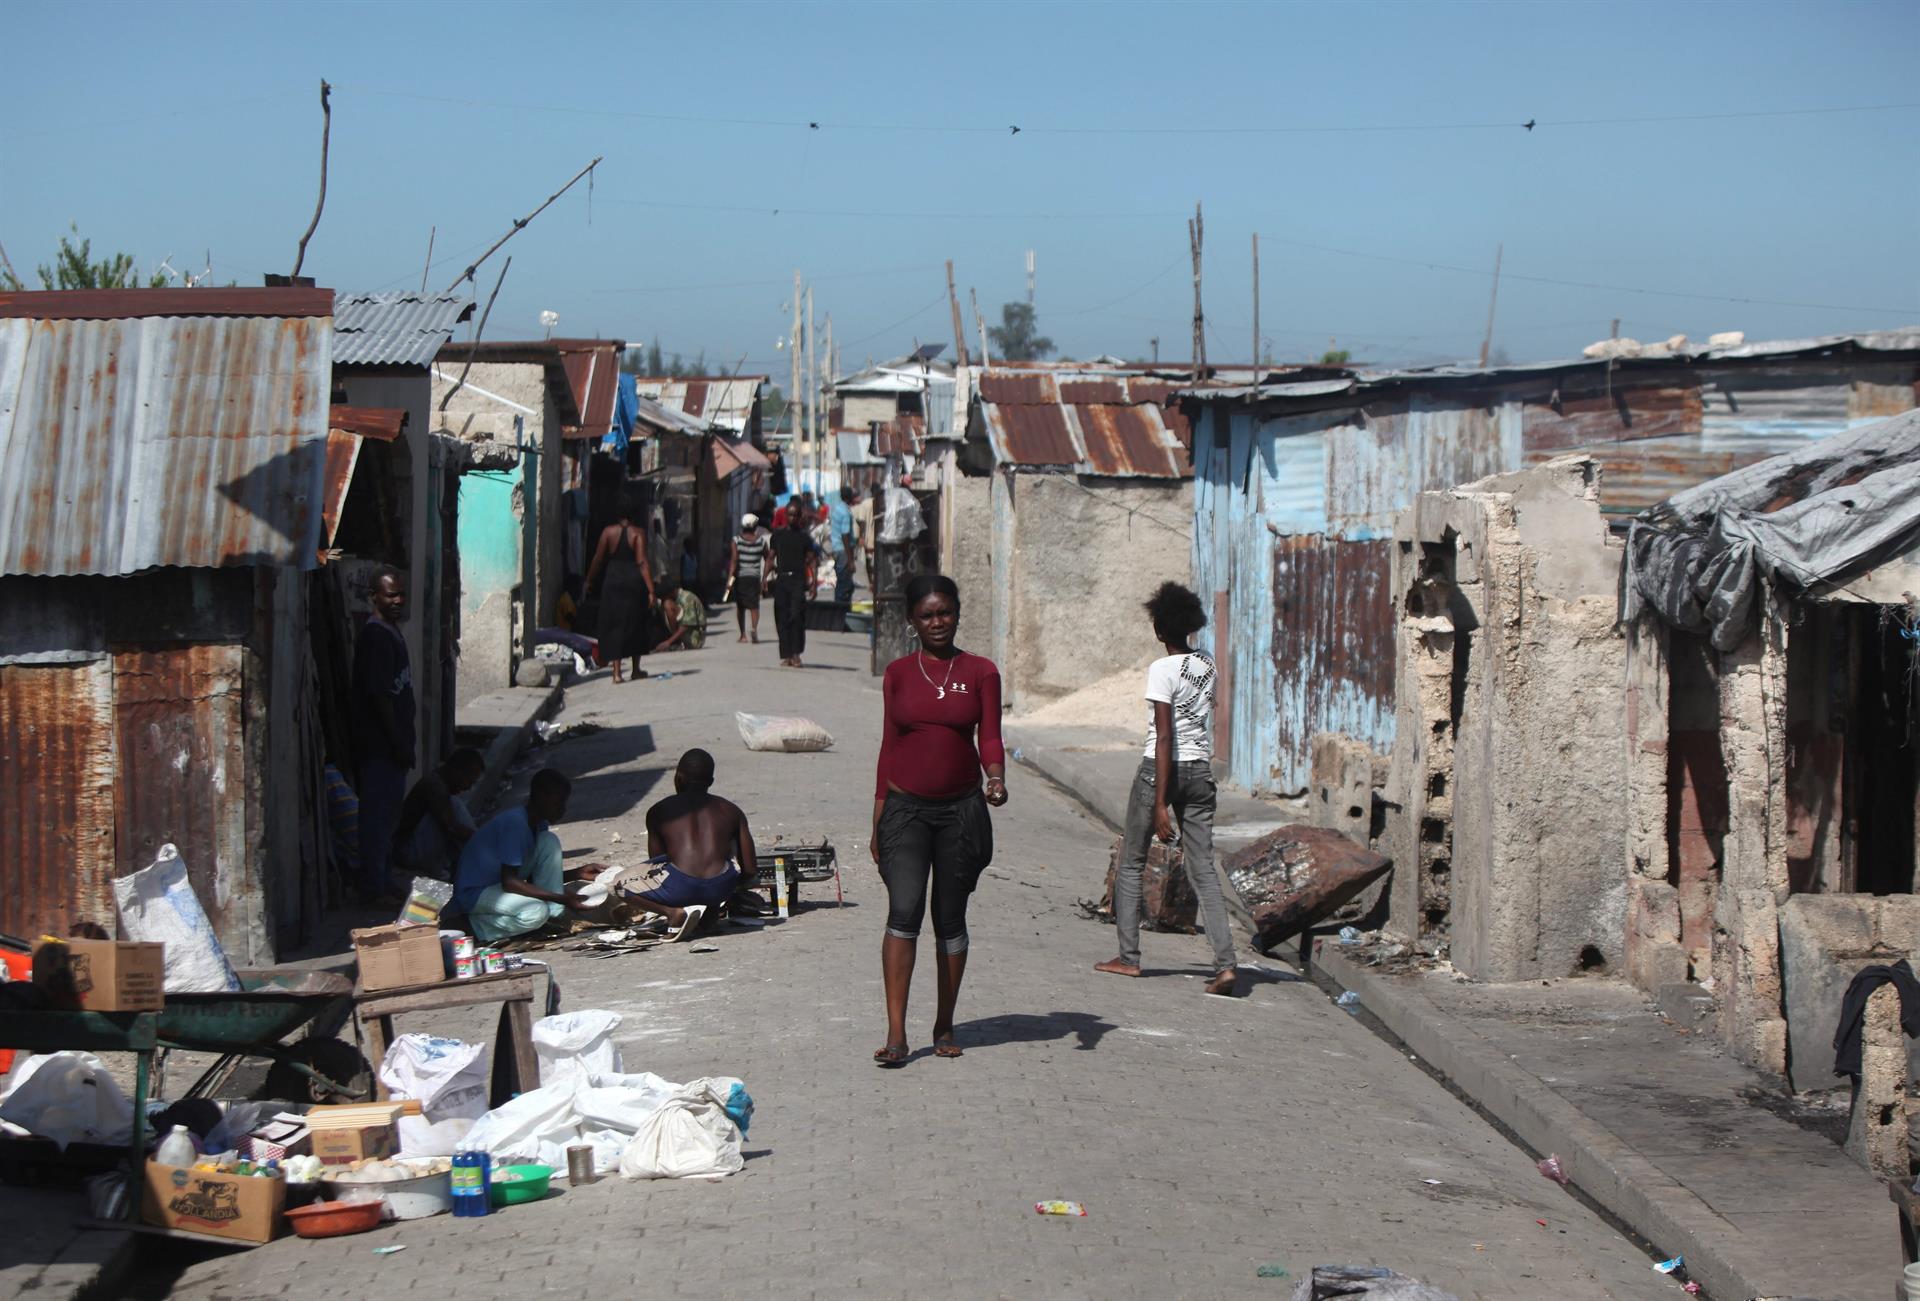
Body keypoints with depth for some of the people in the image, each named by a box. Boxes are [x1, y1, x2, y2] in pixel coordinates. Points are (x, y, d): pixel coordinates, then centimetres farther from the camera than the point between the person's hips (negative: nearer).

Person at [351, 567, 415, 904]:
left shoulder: (391, 631, 14)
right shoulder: (375, 635, -16)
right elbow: (378, 694, -21)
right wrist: (399, 743, -20)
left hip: (390, 742, 10)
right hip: (379, 745, -10)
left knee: (387, 813, 15)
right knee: (378, 813, -5)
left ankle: (379, 882, 24)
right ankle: (374, 889, 0)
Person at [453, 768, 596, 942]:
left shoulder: (538, 824, 4)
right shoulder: (515, 823, -26)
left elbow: (532, 878, 13)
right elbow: (509, 882, -28)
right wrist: (561, 899, -29)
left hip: (499, 884, 9)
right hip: (474, 893, -9)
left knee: (550, 842, -3)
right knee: (536, 912, -34)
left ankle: (553, 918, -7)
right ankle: (475, 926, -10)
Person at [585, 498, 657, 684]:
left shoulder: (609, 532, 1)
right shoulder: (638, 533, -5)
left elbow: (598, 559, 2)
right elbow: (642, 563, -12)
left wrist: (589, 581, 16)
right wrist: (651, 590, -14)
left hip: (613, 581, 1)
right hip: (634, 582, -1)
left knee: (614, 626, 4)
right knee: (636, 625, 15)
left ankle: (617, 672, -6)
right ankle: (636, 669, 26)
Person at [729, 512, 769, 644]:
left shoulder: (737, 539, -4)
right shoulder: (761, 540, 1)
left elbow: (734, 559, -12)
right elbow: (767, 559, 7)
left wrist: (730, 576, -13)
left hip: (739, 577, 0)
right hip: (754, 577, 0)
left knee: (740, 606, 13)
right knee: (754, 605, 0)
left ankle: (743, 634, 14)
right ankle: (755, 629, -24)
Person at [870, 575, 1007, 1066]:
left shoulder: (981, 672, 3)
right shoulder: (898, 674, 6)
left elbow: (989, 737, 0)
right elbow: (889, 745, 9)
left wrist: (996, 778, -22)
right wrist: (878, 821, 7)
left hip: (961, 809, 0)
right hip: (906, 808, 0)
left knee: (951, 918, 6)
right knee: (904, 910, -15)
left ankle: (944, 1027, 20)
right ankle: (896, 1034, -17)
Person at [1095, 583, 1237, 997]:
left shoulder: (1162, 670, -13)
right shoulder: (1207, 666, 7)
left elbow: (1164, 738, -17)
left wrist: (1160, 803, -17)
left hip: (1161, 770, -6)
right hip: (1200, 770, 6)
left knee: (1130, 863, 11)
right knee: (1203, 869, 3)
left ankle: (1128, 956, 13)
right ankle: (1225, 963, -9)